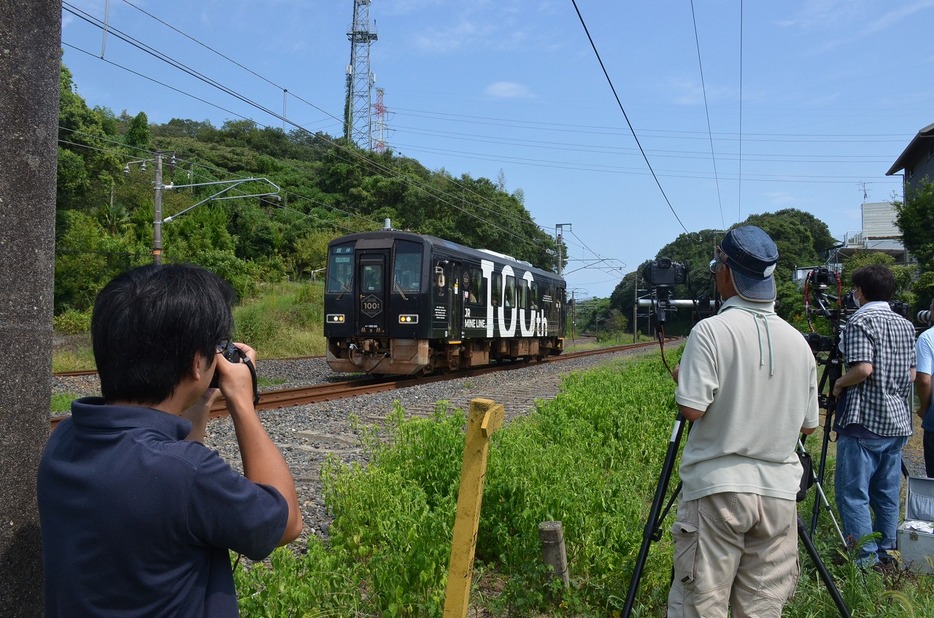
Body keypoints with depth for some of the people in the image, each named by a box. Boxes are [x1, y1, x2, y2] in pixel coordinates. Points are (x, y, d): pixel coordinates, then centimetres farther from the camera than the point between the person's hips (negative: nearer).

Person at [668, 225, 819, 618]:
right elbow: (808, 424, 10)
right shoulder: (798, 341, 4)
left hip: (716, 487, -5)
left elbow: (691, 409, -16)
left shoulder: (710, 331, -11)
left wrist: (682, 378, 3)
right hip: (779, 491, 5)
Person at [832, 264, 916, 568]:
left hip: (863, 422, -8)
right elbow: (912, 374, 15)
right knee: (887, 493, 15)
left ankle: (866, 559, -2)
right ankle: (887, 554, 22)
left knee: (852, 492, -2)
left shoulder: (860, 321, -12)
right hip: (897, 421, 8)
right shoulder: (906, 325, 12)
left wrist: (840, 383, -5)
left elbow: (863, 368, -22)